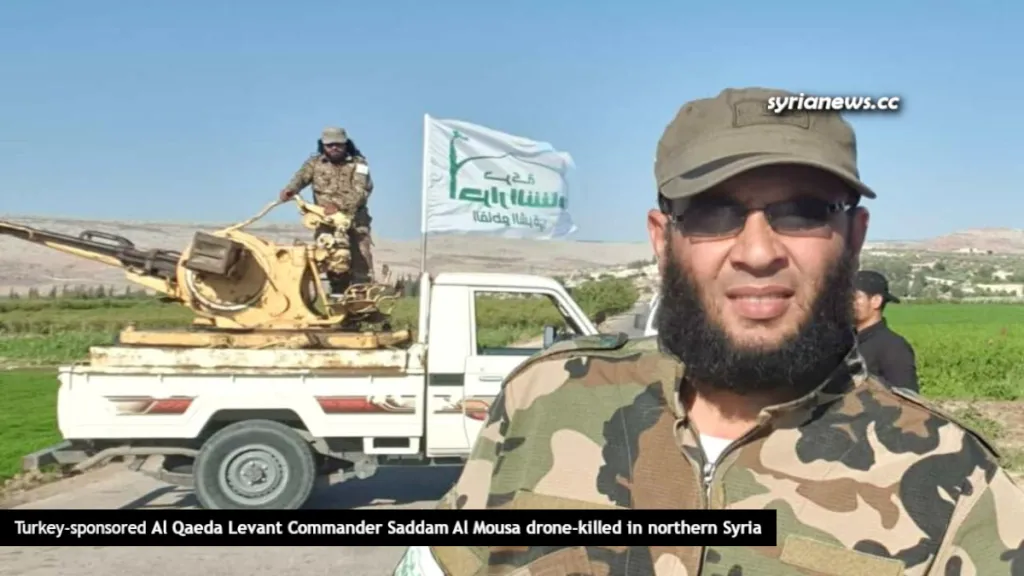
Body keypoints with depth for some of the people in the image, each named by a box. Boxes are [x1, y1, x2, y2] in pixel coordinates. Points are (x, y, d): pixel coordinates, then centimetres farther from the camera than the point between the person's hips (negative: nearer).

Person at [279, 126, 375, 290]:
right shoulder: (315, 162, 7)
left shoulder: (358, 163, 0)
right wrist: (289, 189, -35)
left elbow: (361, 191, -14)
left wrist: (339, 205, -30)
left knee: (361, 261, -11)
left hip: (355, 220, -2)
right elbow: (301, 177, -11)